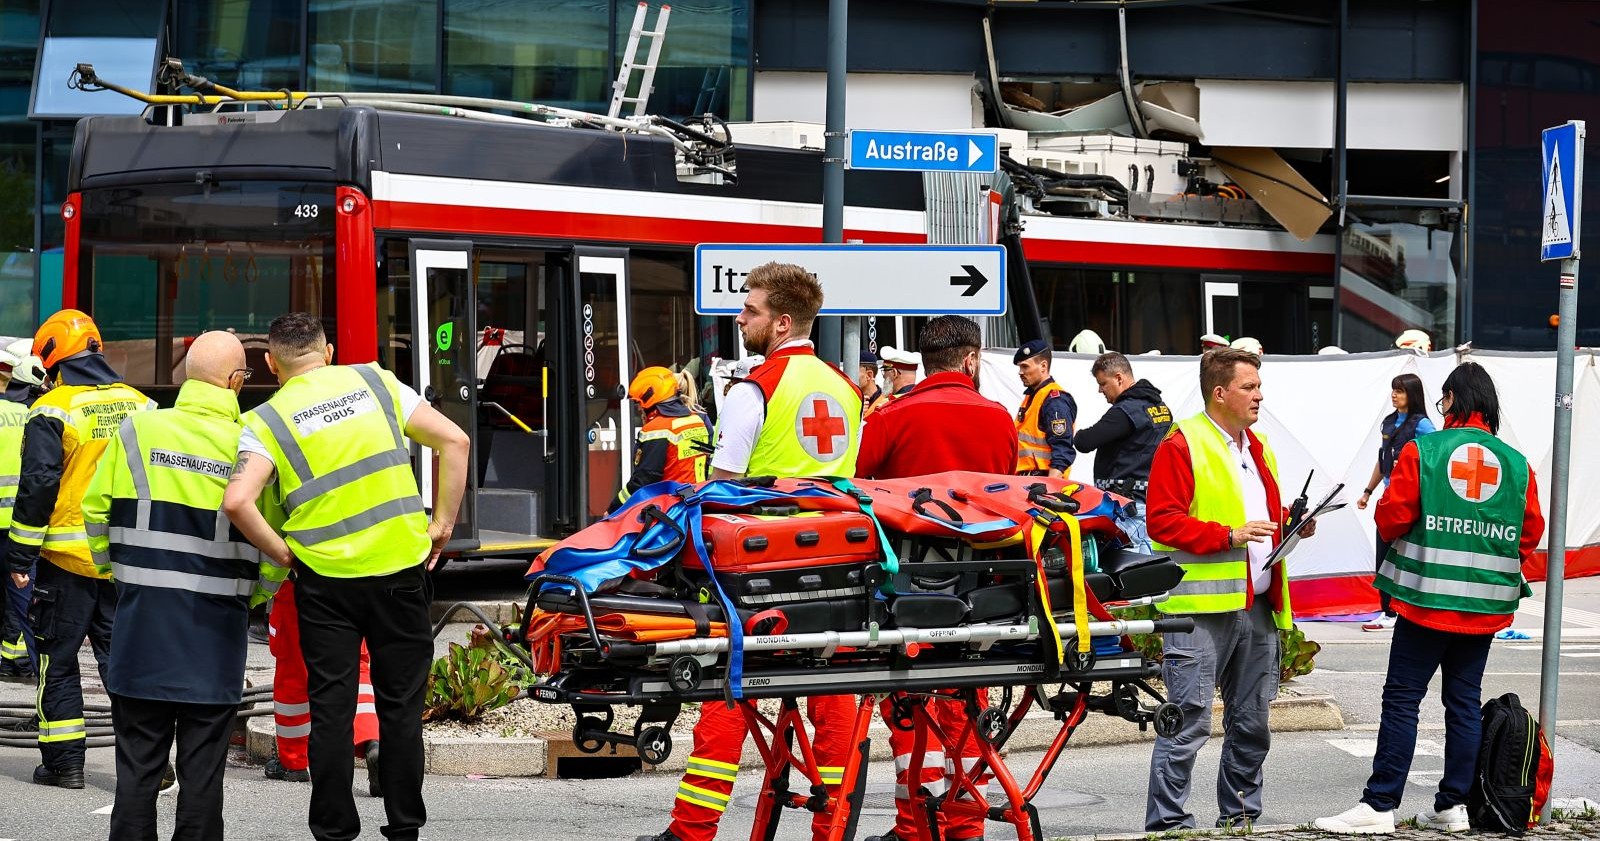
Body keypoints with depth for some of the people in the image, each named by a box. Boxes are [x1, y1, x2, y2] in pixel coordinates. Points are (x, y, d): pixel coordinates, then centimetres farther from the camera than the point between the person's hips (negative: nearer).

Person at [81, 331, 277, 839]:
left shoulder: (137, 431, -2)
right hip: (215, 626, -1)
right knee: (204, 763, 5)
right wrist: (251, 595, 13)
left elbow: (96, 510, 4)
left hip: (143, 615, 1)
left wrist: (116, 570, 19)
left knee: (138, 759, 9)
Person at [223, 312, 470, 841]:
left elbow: (238, 502, -18)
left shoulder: (266, 421, -2)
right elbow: (454, 442, 3)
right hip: (401, 569, 1)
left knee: (331, 708, 7)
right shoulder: (376, 382, 5)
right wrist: (442, 524, 7)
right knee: (401, 706, 10)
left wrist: (283, 554, -4)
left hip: (324, 577, -1)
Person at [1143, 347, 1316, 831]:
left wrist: (1291, 525, 9)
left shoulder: (1258, 449, 19)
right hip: (1201, 609, -8)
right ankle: (1167, 823, -3)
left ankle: (1240, 817, 22)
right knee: (1189, 721, -8)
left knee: (1251, 723, 12)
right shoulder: (1182, 446, -7)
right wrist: (1228, 535, -20)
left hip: (1257, 607, 8)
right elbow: (1163, 520, -14)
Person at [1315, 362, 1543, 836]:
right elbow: (1530, 534, 7)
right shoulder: (1517, 464, 3)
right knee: (1464, 700, 11)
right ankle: (1453, 806, 12)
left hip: (1427, 598, -4)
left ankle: (1380, 805, -3)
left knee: (1401, 699, -1)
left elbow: (1392, 517, -8)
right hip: (1486, 605, 4)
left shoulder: (1422, 451, -8)